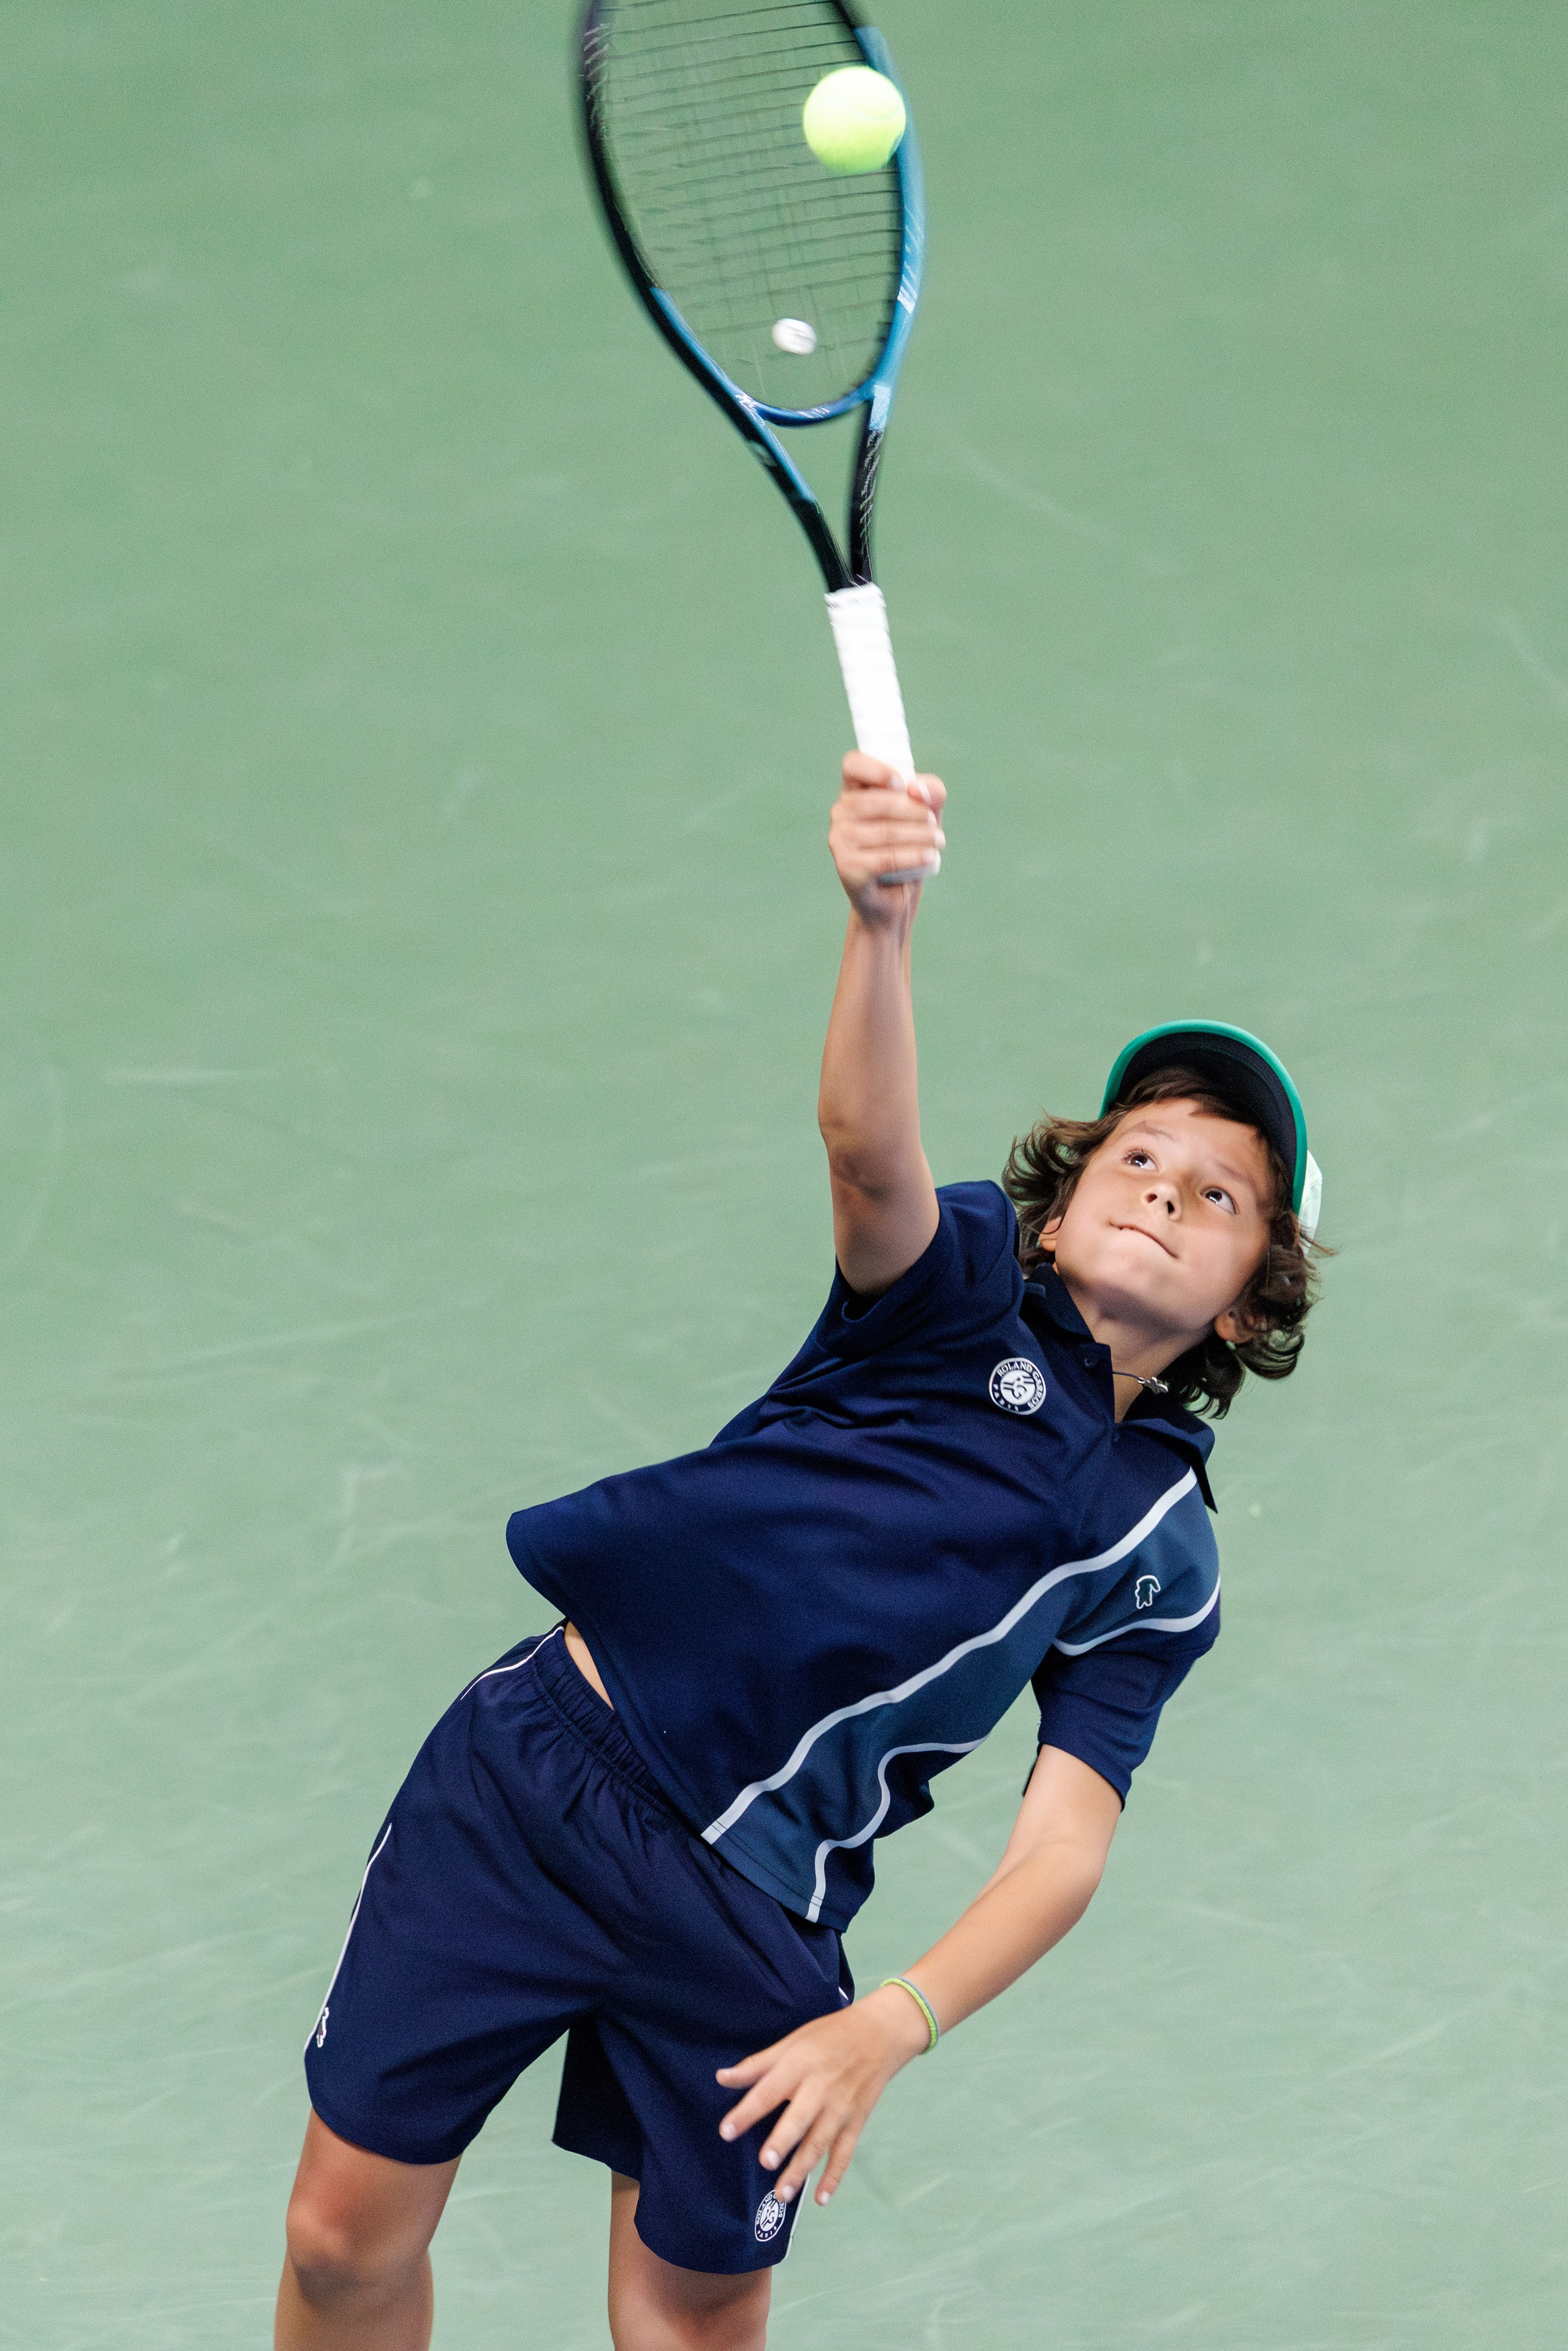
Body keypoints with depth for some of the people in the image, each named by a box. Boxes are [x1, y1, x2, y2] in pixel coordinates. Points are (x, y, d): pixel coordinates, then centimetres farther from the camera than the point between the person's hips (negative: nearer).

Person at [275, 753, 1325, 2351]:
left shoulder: (1161, 1561, 6)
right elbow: (868, 1146, -22)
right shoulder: (960, 1284, 1)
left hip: (747, 1918, 1)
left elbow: (1059, 1854, -1)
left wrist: (892, 2026, -19)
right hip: (543, 1760, -1)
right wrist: (881, 921, -43)